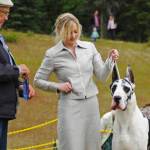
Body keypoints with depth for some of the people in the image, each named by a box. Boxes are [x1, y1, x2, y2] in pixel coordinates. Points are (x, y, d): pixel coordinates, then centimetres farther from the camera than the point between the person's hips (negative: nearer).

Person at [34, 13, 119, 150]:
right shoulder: (53, 54, -2)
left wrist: (111, 60, -13)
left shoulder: (89, 47, 6)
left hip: (91, 103, 3)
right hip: (70, 106, -3)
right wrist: (58, 86, -8)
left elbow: (102, 76, 4)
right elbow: (38, 80, 7)